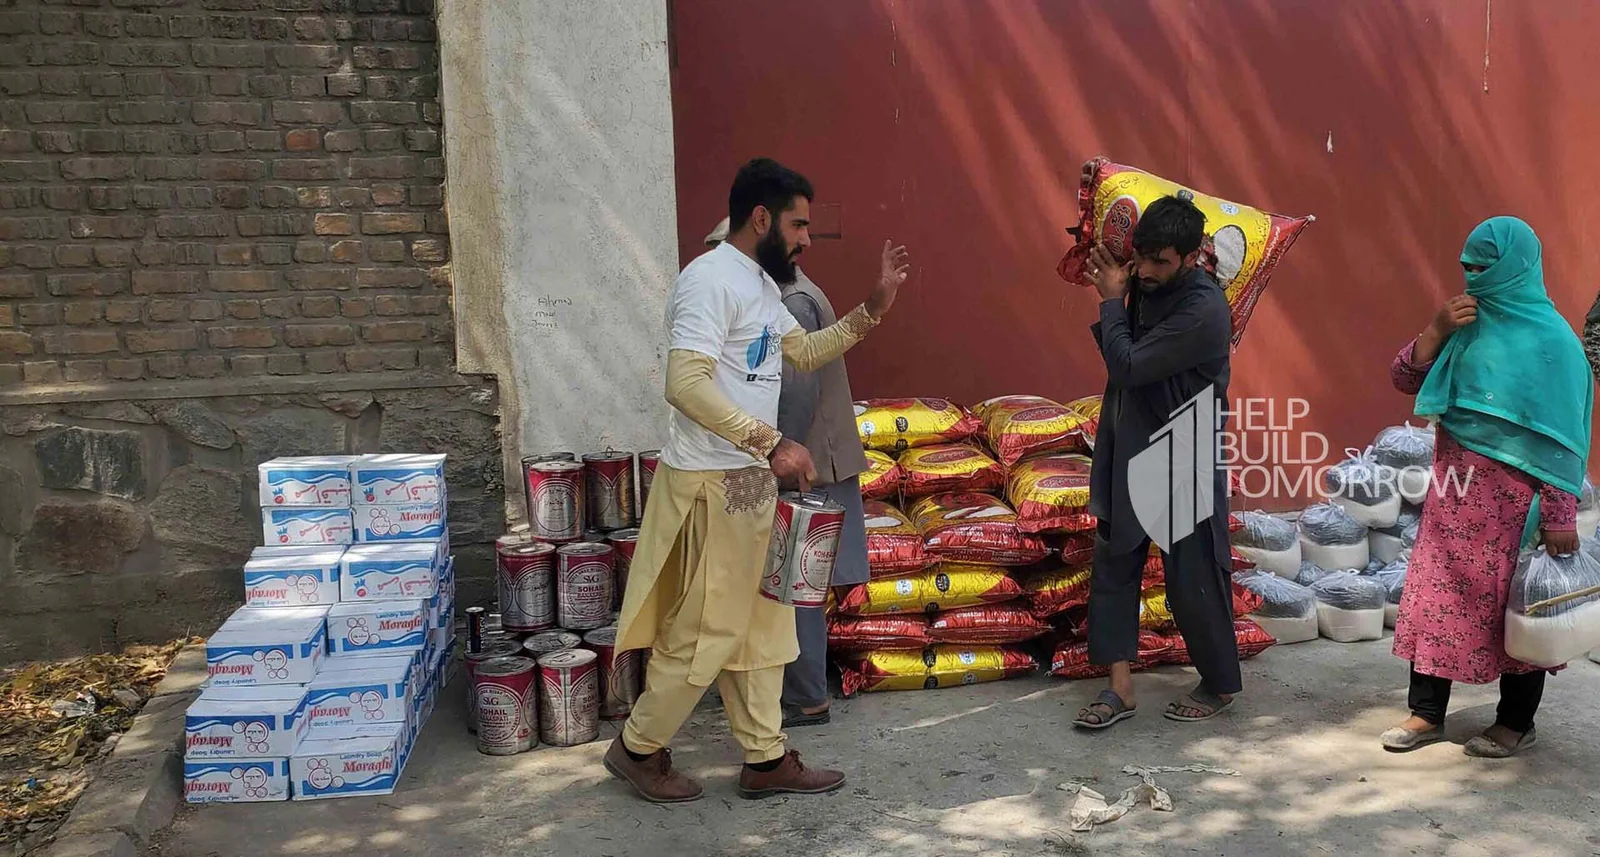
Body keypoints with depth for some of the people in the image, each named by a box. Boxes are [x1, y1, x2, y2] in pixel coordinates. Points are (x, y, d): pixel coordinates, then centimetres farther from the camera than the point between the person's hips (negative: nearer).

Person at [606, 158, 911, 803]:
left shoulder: (759, 284, 15)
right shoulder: (711, 278, -17)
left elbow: (804, 353, 25)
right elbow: (685, 383, -27)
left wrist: (870, 313, 13)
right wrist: (771, 444, -29)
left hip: (750, 481, 10)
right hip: (711, 483, -10)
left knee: (761, 624, 14)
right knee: (705, 629, 0)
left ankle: (766, 759, 25)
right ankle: (638, 748, 19)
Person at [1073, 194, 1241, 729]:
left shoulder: (1203, 310, -23)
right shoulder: (1145, 287, 2)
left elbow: (1129, 366, -23)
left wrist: (1112, 302, -11)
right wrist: (1115, 301, 0)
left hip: (1181, 464, -8)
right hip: (1130, 452, 8)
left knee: (1193, 579, 5)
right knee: (1113, 564, 8)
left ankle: (1220, 684, 26)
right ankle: (1120, 686, 16)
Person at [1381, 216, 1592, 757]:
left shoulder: (1549, 338, -10)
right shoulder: (1468, 321, 6)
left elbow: (1562, 435, -12)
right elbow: (1405, 380, 6)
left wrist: (1559, 516, -14)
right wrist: (1437, 330, -10)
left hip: (1512, 495, -5)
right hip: (1454, 488, 5)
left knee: (1515, 604, 7)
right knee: (1437, 594, 7)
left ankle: (1517, 723, 22)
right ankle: (1427, 713, 18)